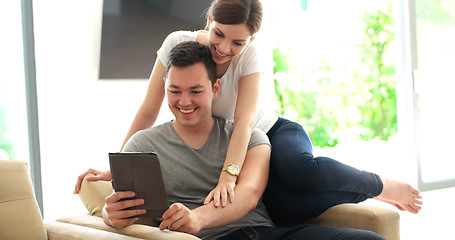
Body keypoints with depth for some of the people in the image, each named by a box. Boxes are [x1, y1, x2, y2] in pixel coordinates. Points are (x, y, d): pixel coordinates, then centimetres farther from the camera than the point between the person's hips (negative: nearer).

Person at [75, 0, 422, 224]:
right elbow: (148, 112, -8)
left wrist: (228, 176, -42)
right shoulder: (178, 44, -13)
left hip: (274, 133, -1)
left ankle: (380, 185, -11)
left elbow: (245, 120, -28)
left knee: (299, 170, -40)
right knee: (283, 207, -31)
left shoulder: (250, 55, -17)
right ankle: (367, 191, -3)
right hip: (222, 150, 2)